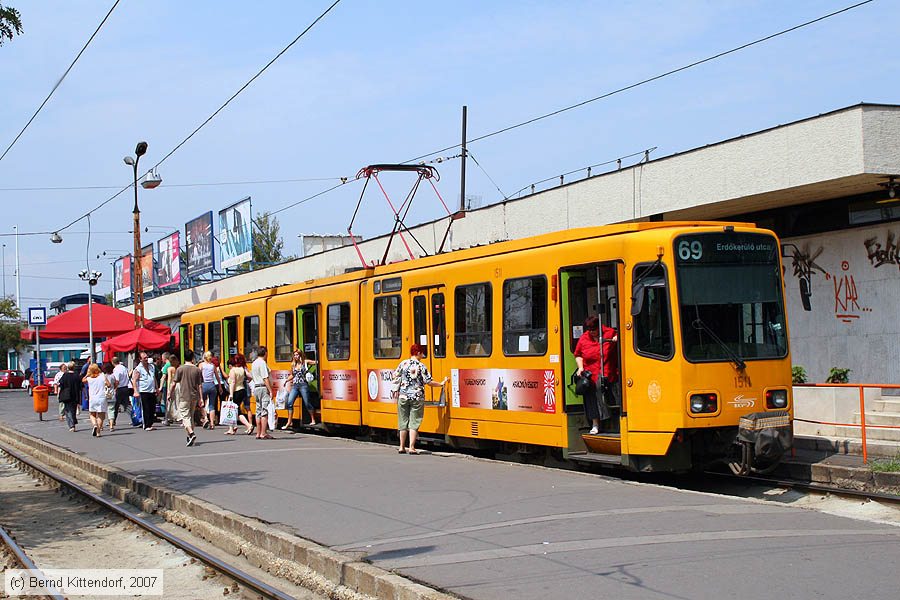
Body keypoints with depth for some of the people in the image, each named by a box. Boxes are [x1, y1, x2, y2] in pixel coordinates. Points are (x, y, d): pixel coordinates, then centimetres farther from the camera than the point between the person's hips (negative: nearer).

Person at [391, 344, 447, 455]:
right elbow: (428, 382, -6)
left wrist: (395, 390, 14)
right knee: (414, 422, 1)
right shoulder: (421, 366, -7)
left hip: (403, 397, 3)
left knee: (403, 422, 11)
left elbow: (395, 378, 3)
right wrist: (441, 384, 6)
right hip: (417, 397, -3)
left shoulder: (403, 364, 1)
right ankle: (411, 447, -4)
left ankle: (402, 447, 16)